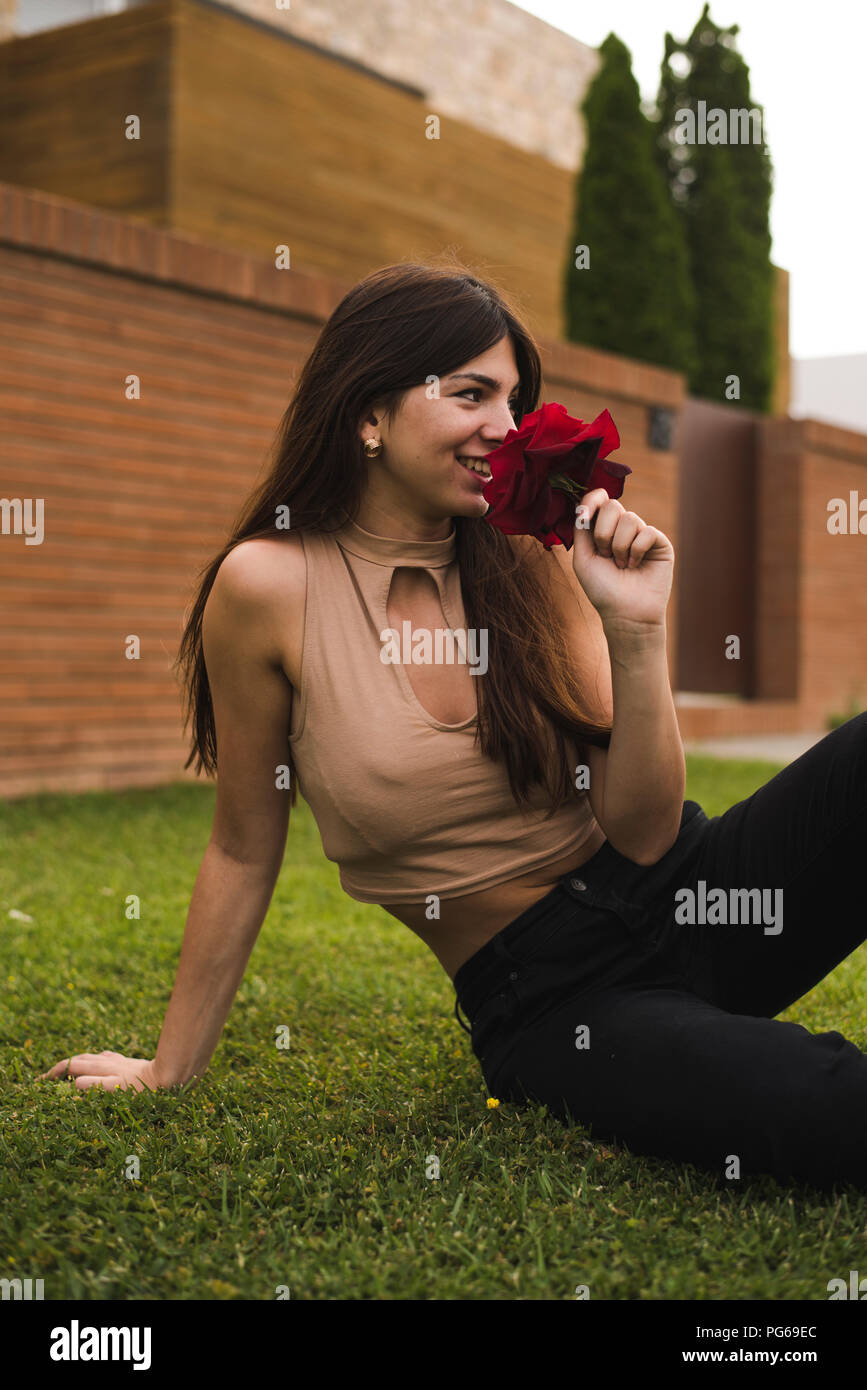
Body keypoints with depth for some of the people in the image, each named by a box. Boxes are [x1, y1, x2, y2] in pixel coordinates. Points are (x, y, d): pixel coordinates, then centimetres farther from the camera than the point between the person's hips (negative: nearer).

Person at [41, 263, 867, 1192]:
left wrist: (638, 631, -17)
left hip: (691, 892, 4)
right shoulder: (269, 585, -10)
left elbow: (643, 833, -5)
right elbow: (243, 852, 1)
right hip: (546, 1000, -3)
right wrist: (169, 1069, 7)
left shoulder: (531, 556, -1)